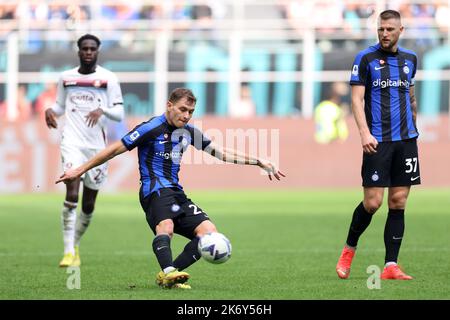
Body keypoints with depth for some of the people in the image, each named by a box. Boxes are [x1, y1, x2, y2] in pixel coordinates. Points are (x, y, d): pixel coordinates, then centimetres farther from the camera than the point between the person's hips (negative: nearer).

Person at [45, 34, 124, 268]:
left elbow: (119, 114, 0)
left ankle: (75, 245, 31)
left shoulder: (108, 78, 2)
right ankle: (68, 252, -18)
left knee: (88, 205, 6)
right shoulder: (66, 77, 9)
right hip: (72, 141, -1)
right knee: (72, 194, -19)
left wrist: (102, 110, -20)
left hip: (97, 145, 1)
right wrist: (50, 110, -2)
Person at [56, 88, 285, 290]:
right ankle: (168, 272, -58)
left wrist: (259, 162, 16)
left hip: (176, 193, 8)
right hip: (155, 188, -8)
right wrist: (80, 171, -3)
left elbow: (221, 153, 21)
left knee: (209, 233, -9)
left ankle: (167, 275, -14)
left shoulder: (189, 132, 14)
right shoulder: (152, 128, -6)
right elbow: (115, 149, -3)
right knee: (166, 226, -37)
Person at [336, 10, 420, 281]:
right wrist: (364, 133, -17)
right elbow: (357, 99, -6)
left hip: (406, 138, 4)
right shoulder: (366, 58, -1)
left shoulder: (410, 59, 12)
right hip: (377, 141, -4)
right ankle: (349, 249, 16)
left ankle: (391, 266, 3)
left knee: (398, 203, 1)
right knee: (373, 202, -8)